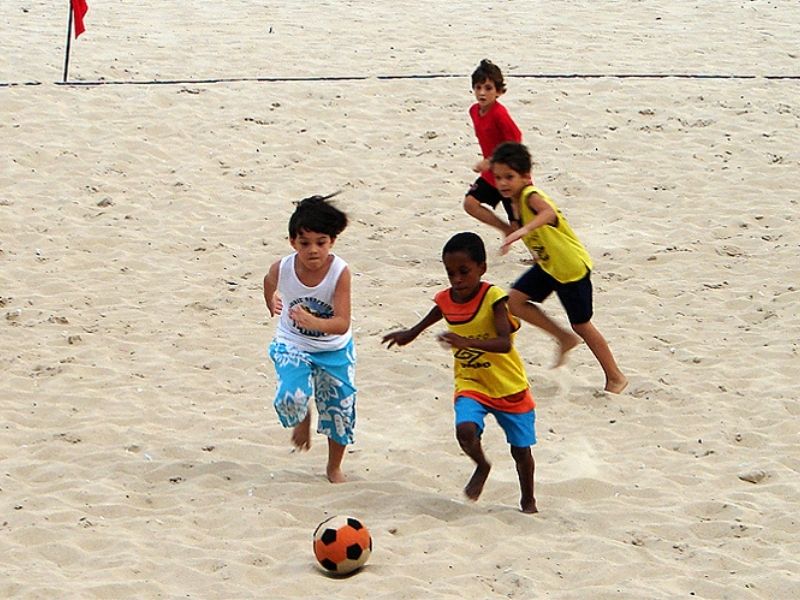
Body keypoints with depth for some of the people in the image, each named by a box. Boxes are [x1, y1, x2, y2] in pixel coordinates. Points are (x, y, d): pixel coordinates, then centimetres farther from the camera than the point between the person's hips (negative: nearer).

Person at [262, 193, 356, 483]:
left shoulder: (340, 272, -28)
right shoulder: (281, 268, -22)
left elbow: (342, 323, -35)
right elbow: (270, 284, 7)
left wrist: (313, 322, -52)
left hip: (335, 350, 0)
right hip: (292, 346, 0)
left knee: (340, 410, 9)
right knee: (291, 398, -25)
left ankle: (334, 467, 37)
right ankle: (302, 420, 15)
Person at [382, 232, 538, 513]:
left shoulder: (493, 297, -22)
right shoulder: (446, 300, -5)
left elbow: (504, 343, -35)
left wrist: (467, 342, -48)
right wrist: (411, 333, 33)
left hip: (510, 387, -3)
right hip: (470, 383, 3)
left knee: (521, 449, 9)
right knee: (465, 429, -25)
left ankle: (528, 500, 34)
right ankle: (482, 467, 7)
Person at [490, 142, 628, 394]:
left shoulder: (531, 196, -30)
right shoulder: (516, 200, -4)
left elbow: (549, 213, -54)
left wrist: (523, 230, -69)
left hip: (573, 268, -8)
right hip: (546, 265, 8)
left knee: (581, 325, 3)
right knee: (515, 300, -2)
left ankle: (615, 378, 20)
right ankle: (564, 338, 15)